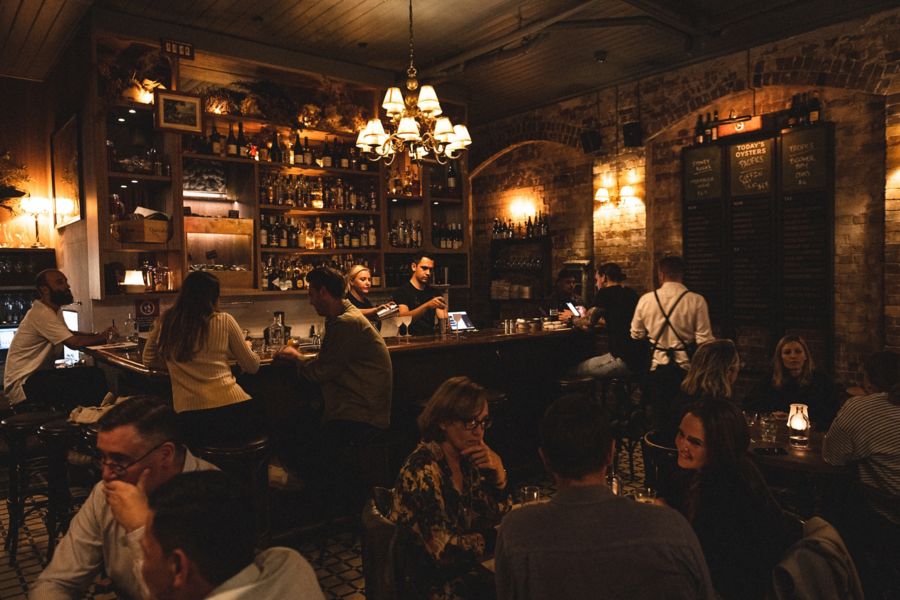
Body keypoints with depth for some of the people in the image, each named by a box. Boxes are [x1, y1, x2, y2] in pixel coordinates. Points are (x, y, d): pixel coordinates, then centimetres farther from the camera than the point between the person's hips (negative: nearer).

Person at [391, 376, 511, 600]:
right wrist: (495, 538, -12)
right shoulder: (422, 470, -24)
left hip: (468, 571, 7)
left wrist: (497, 470, -12)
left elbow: (499, 516, 4)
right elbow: (445, 550, -23)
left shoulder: (468, 459, -3)